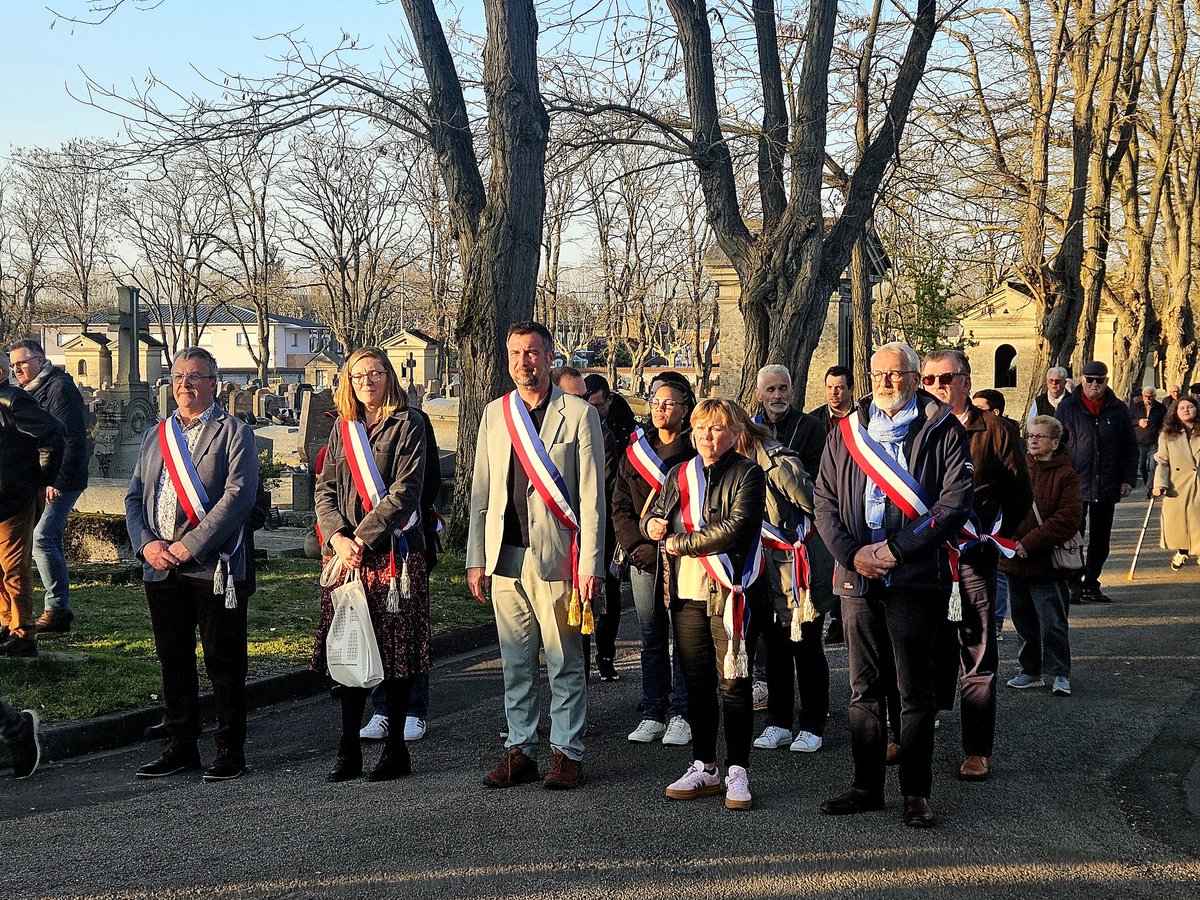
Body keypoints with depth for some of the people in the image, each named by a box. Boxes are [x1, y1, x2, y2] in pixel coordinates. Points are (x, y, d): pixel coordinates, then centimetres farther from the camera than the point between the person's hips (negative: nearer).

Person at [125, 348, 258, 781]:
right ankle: (181, 747, 21)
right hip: (161, 567, 6)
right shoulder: (156, 435, 17)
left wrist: (189, 546, -17)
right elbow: (135, 496, 14)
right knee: (173, 659, 11)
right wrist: (146, 543, -5)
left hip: (214, 567, -5)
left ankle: (231, 750, 10)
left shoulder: (234, 433, -2)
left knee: (224, 662, 1)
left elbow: (239, 496, -13)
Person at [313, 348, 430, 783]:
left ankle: (396, 749, 8)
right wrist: (338, 538, -8)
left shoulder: (407, 425, -1)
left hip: (393, 552, -4)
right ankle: (349, 751, 9)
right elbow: (325, 491, 9)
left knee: (396, 652, -1)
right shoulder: (343, 428, 15)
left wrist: (362, 538, -14)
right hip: (346, 552, 4)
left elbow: (405, 491, -10)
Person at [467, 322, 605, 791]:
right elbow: (480, 492, 14)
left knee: (564, 662, 2)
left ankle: (567, 753, 11)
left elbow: (592, 496, -4)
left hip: (555, 557, -4)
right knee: (515, 663, 10)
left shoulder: (579, 414, -1)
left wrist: (591, 564, -9)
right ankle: (520, 751, 18)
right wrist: (476, 559, 8)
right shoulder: (495, 414, 12)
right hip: (504, 556, 4)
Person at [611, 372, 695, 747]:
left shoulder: (695, 450, -1)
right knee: (651, 638, 8)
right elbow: (620, 506, 9)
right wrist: (637, 546, -4)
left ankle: (680, 715, 5)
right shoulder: (635, 449, 11)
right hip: (642, 559, 4)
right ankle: (652, 714, 14)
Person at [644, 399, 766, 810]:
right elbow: (654, 516, 24)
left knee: (732, 681, -4)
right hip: (686, 591, 6)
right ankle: (704, 768, 20)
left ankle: (737, 772, 3)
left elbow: (737, 525, -16)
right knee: (696, 681, 10)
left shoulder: (746, 474, -2)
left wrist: (682, 542, -11)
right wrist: (651, 525, -1)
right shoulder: (679, 474, 16)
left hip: (726, 590, -6)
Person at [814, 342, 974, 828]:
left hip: (915, 578, -4)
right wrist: (851, 553, -7)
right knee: (864, 687, 9)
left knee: (916, 688, 2)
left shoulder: (942, 431, 0)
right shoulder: (846, 432, 12)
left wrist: (895, 549, -13)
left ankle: (916, 792, 10)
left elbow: (955, 502, -8)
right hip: (857, 577, 4)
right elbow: (824, 501, 9)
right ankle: (867, 785, 19)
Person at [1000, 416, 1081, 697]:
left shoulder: (1065, 475, -6)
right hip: (1015, 562, 5)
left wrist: (1029, 542, -17)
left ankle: (1060, 673, 10)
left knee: (1052, 621, -1)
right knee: (1023, 620, 14)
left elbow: (1069, 518, -14)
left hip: (1047, 562, -5)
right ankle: (1030, 671, 25)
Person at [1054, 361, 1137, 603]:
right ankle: (1075, 584, 4)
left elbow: (1130, 449, 12)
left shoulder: (1119, 410, 7)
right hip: (1075, 484, -3)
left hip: (1107, 487, 3)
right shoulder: (1067, 408, 0)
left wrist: (1128, 479, 3)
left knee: (1100, 539, 10)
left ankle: (1091, 584, 20)